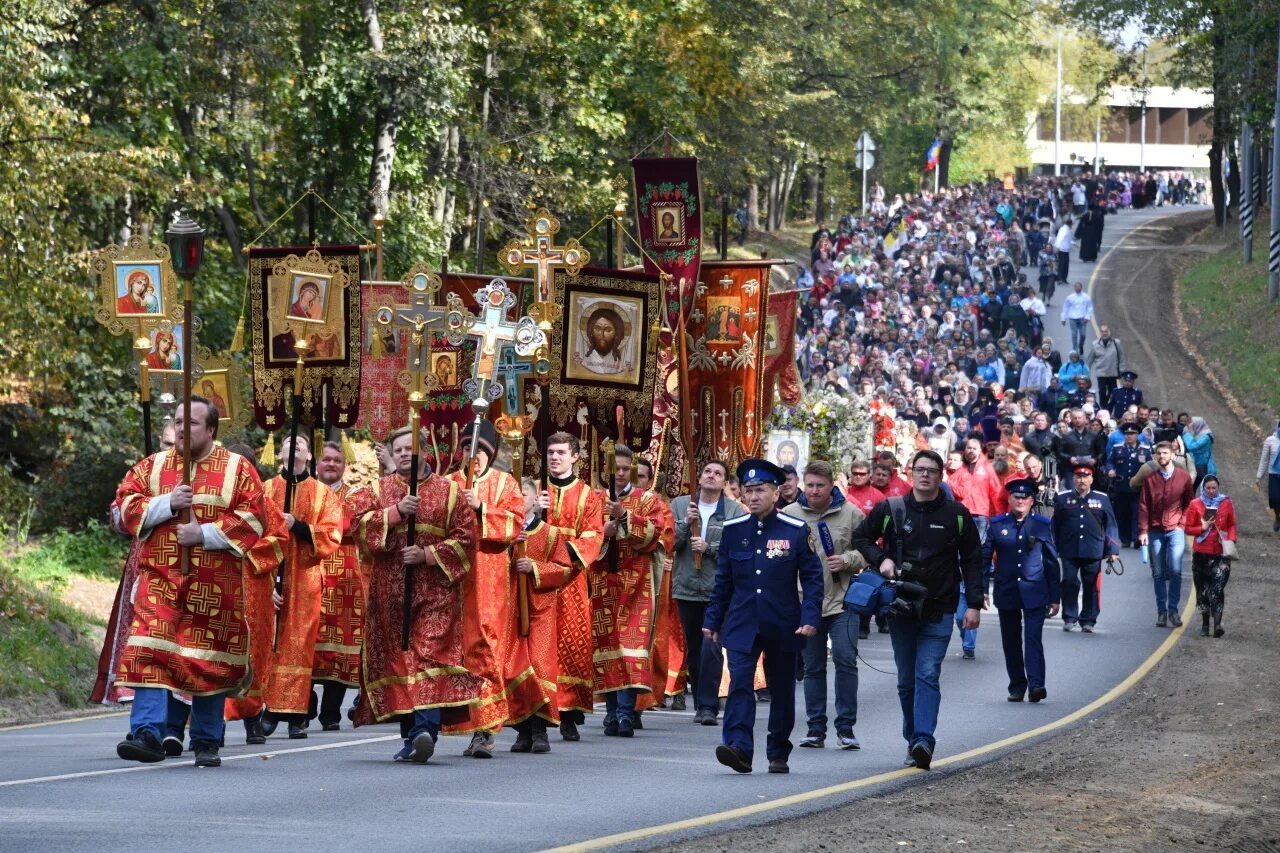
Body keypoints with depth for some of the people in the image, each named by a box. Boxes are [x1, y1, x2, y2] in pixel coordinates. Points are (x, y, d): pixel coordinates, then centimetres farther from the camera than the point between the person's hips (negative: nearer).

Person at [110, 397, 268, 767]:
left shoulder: (237, 469, 5)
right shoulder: (152, 466, 11)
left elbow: (252, 518, -4)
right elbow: (122, 509, 5)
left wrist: (205, 534, -13)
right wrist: (167, 504, -10)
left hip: (215, 584, -1)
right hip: (160, 578, 1)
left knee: (210, 660, 5)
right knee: (150, 651, -15)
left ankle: (206, 742, 15)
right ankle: (147, 734, -20)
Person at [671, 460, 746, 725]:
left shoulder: (735, 511, 0)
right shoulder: (680, 505, 8)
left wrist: (710, 548, -15)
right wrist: (685, 523, -14)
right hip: (687, 588, 3)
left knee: (711, 648, -11)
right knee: (693, 650, 10)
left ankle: (708, 706, -8)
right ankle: (701, 704, 20)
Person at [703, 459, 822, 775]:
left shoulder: (796, 531, -3)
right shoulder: (733, 530, 4)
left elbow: (812, 578, -2)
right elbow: (723, 580, 10)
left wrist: (810, 618, -12)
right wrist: (712, 619, 8)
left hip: (782, 627, -1)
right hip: (742, 625, 1)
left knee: (781, 690, 8)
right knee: (739, 682, -16)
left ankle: (779, 754, 19)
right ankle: (739, 748, -24)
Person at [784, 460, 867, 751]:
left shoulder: (851, 514, 1)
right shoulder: (790, 515, 3)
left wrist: (847, 560, -12)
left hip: (842, 600, -2)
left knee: (846, 660, -8)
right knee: (813, 667, 8)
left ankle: (846, 727, 0)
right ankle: (816, 728, 15)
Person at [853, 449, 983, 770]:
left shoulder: (957, 514, 3)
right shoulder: (890, 510, 4)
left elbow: (972, 560, 7)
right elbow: (861, 537, 16)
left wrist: (974, 604, 1)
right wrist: (880, 559, -4)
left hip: (938, 611, -2)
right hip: (901, 609, 2)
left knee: (928, 675, -14)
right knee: (906, 680, 8)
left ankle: (923, 740, -23)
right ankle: (913, 742, 17)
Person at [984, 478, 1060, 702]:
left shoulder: (1042, 526, 4)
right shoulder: (998, 525, 5)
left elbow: (1051, 562, 8)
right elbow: (985, 558, 8)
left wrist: (1054, 597, 6)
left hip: (1034, 593, -2)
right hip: (1006, 592, 2)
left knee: (1033, 637, -13)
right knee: (1011, 641, 6)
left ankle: (1036, 684, -21)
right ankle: (1017, 687, 15)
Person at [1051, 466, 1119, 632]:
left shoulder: (1102, 499, 8)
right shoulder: (1062, 499, 6)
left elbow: (1110, 525, 8)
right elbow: (1055, 525, 7)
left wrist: (1113, 550, 2)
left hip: (1093, 551, 1)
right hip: (1069, 551, -1)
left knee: (1091, 586, 2)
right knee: (1069, 584, -4)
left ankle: (1088, 621, 12)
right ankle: (1069, 618, 7)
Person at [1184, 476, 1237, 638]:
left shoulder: (1226, 503, 4)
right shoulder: (1195, 505, 1)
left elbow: (1232, 525, 12)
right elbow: (1188, 529, 3)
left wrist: (1231, 540, -5)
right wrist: (1203, 528, -13)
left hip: (1221, 552, -1)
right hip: (1201, 552, 1)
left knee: (1218, 588, -13)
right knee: (1203, 588, 7)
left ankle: (1217, 624, -21)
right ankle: (1205, 624, 20)